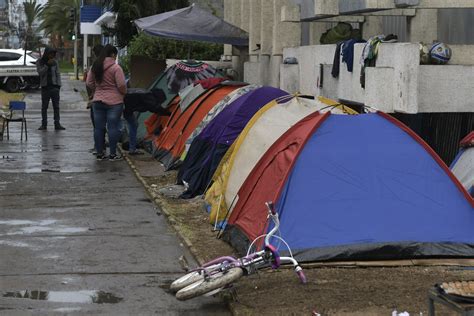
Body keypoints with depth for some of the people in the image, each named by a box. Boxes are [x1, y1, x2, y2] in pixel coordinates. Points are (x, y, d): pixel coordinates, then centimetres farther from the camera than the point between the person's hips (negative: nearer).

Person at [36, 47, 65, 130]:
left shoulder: (55, 62, 7)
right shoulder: (40, 62, 2)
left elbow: (58, 74, 8)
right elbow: (40, 72, -11)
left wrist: (59, 85, 1)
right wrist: (47, 65, -21)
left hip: (54, 86, 1)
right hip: (45, 87, -1)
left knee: (56, 106, -1)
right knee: (44, 107, 3)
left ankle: (57, 124, 0)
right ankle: (44, 124, 8)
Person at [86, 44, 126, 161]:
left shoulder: (95, 67, 6)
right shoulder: (115, 67, -12)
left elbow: (89, 83, 10)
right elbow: (121, 85, -14)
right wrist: (124, 93, 5)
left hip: (97, 101, 5)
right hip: (114, 102, -5)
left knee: (99, 127, 8)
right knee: (113, 127, 0)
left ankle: (99, 153, 13)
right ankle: (113, 154, 3)